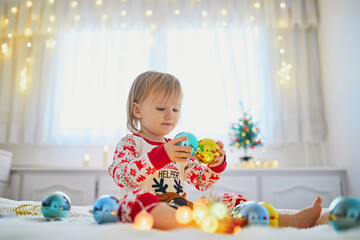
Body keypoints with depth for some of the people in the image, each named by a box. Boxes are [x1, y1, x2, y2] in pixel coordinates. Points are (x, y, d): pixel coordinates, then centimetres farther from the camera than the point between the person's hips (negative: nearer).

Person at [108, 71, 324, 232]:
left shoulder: (178, 147, 21)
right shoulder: (130, 143, 4)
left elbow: (202, 182, 21)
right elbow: (122, 176, -17)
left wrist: (216, 164, -2)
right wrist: (162, 155, -28)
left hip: (182, 208, 6)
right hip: (150, 213, -6)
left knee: (230, 201, -6)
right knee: (135, 198, -39)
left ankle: (290, 221, -16)